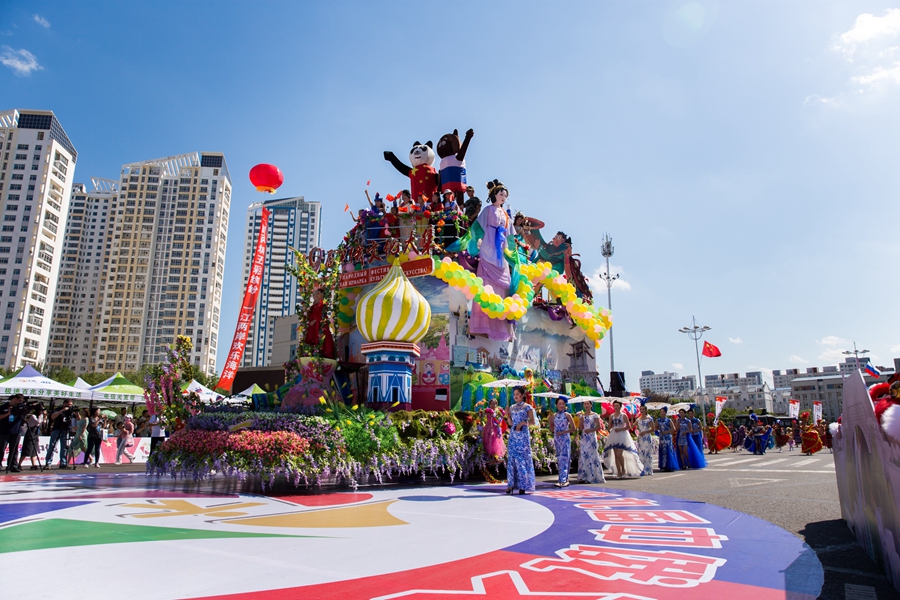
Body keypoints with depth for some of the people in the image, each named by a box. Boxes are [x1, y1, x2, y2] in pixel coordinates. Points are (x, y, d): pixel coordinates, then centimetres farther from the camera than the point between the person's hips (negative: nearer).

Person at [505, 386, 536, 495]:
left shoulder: (527, 407, 0)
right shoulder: (512, 407, 13)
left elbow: (532, 421, -5)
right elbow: (510, 423, 11)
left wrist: (523, 423, -17)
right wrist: (507, 416, -4)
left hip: (523, 435, -4)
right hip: (513, 435, 4)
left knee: (523, 459, -4)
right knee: (511, 458, 1)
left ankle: (523, 485, 2)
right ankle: (511, 484, 5)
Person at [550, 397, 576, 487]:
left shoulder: (567, 415, -1)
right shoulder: (554, 415, 10)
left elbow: (573, 428, -5)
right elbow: (551, 426, 25)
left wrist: (563, 432, -12)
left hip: (565, 439, -5)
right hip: (557, 439, 5)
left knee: (564, 458, -10)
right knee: (559, 459, 7)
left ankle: (563, 480, -14)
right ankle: (565, 479, 15)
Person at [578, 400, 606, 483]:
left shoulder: (594, 415, -1)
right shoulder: (582, 415, 11)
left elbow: (599, 427, -5)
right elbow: (581, 428, 5)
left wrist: (590, 430, -15)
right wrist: (582, 417, -6)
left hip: (592, 437, -4)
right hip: (584, 437, 4)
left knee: (592, 455, -4)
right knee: (583, 456, 0)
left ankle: (593, 476, 1)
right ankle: (583, 477, 2)